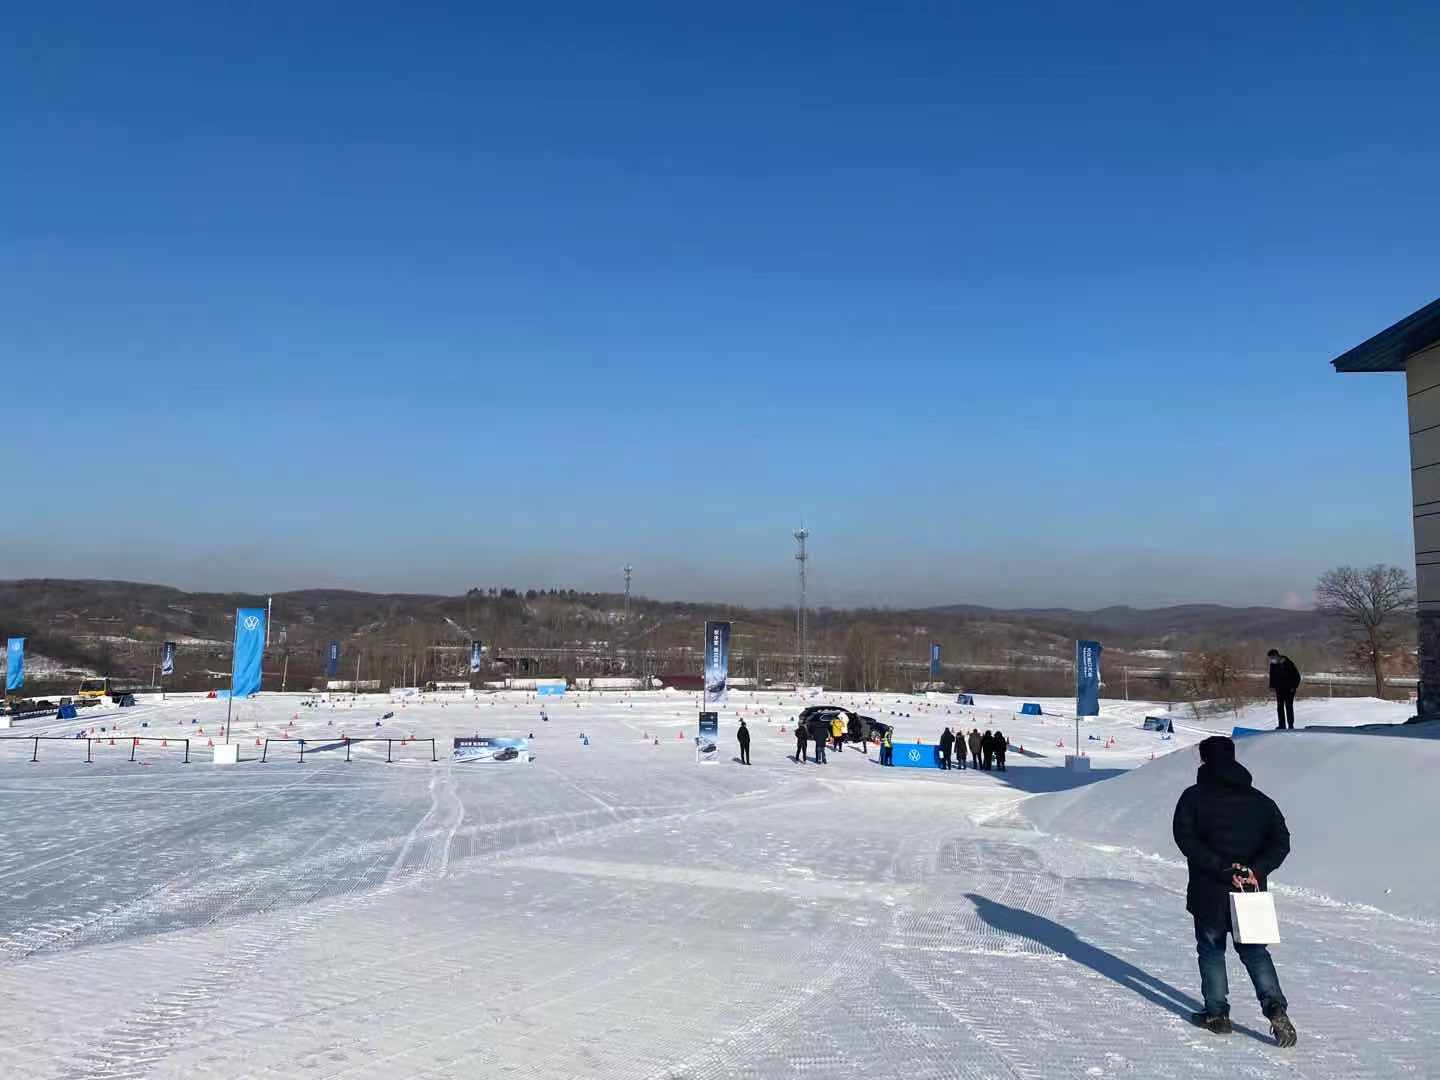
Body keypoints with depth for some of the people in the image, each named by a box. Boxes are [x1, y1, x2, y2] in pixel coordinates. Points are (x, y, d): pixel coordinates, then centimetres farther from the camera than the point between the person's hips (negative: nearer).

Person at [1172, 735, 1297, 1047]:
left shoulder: (1194, 796, -6)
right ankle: (1276, 1009, -1)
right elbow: (1281, 841, -2)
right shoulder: (1259, 800, 6)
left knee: (1211, 951, 12)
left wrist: (1221, 868, -18)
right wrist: (1256, 870, -10)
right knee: (1255, 951, 15)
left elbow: (1186, 839, -16)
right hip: (1251, 893, 3)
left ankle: (1217, 1014, 14)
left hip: (1209, 892, -3)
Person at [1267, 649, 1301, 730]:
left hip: (1289, 689, -5)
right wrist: (1272, 686, 5)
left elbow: (1297, 676, -8)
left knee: (1289, 706, -5)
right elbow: (1272, 676, 15)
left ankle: (1291, 725, 0)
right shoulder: (1273, 664, 0)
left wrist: (1294, 687, -12)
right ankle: (1282, 725, 7)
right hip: (1279, 689, 5)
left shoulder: (1288, 663, -14)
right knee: (1280, 707, 2)